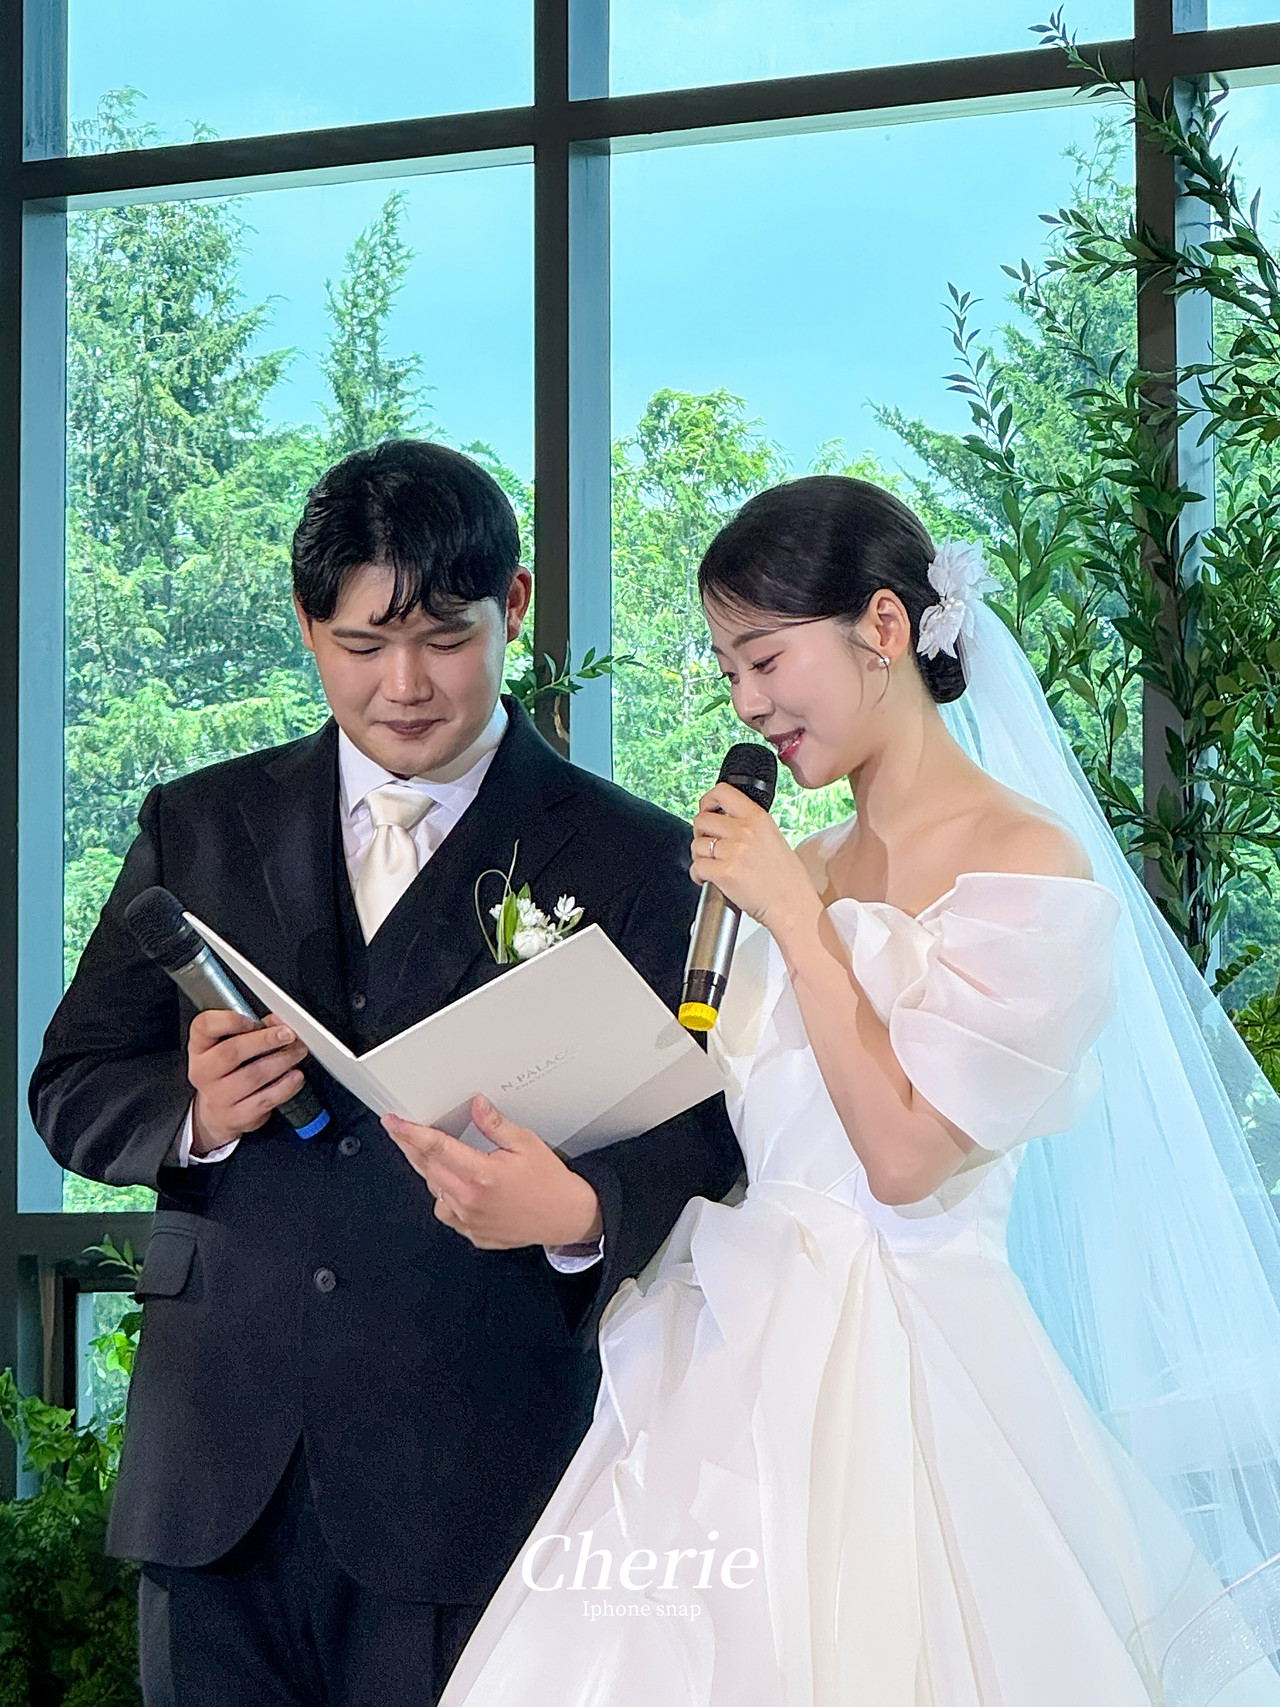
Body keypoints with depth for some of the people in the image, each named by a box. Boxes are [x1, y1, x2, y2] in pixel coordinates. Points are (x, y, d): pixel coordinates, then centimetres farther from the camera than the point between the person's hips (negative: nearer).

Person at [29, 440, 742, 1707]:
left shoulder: (632, 859, 2)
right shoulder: (198, 827, 11)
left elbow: (700, 1127, -5)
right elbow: (72, 1089, 12)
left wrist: (581, 1210, -27)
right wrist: (193, 1118, -10)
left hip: (467, 1493, -2)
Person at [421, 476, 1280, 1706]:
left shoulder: (1027, 864, -9)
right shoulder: (805, 867, 13)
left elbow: (908, 1154, -16)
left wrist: (793, 914, -11)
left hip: (890, 1366, -7)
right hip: (730, 1345, 7)